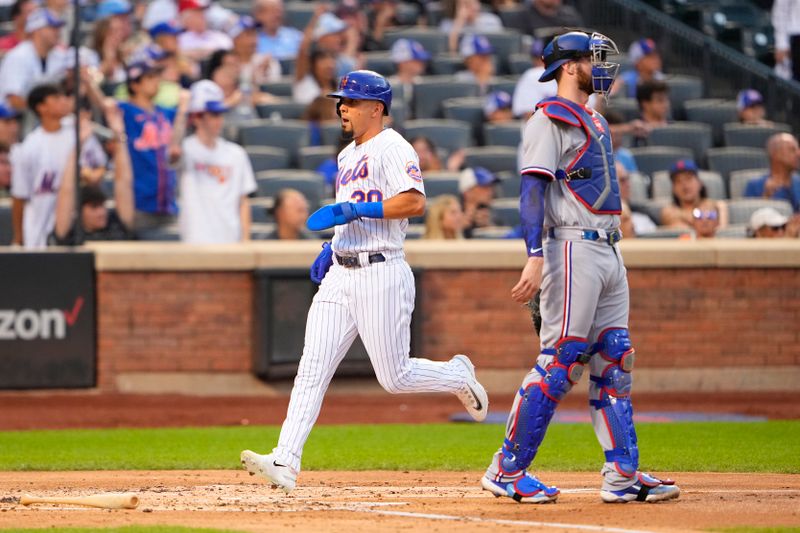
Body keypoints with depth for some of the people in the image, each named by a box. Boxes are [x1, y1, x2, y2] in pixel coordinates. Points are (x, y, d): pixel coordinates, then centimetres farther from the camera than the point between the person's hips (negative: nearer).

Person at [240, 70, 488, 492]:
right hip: (340, 275, 8)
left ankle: (459, 376, 27)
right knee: (312, 368, -5)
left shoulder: (392, 148, -9)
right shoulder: (348, 155, 20)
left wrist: (352, 210, -24)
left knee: (395, 377, -2)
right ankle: (285, 463, -14)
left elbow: (414, 203, -23)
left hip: (381, 275, -8)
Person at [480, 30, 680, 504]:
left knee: (615, 363, 6)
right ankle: (507, 470, -6)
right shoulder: (550, 120, -7)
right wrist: (535, 257, -26)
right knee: (560, 362, -10)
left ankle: (623, 475, 6)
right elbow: (533, 189, -16)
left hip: (609, 250, 9)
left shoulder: (594, 122, 21)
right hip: (573, 248, -9)